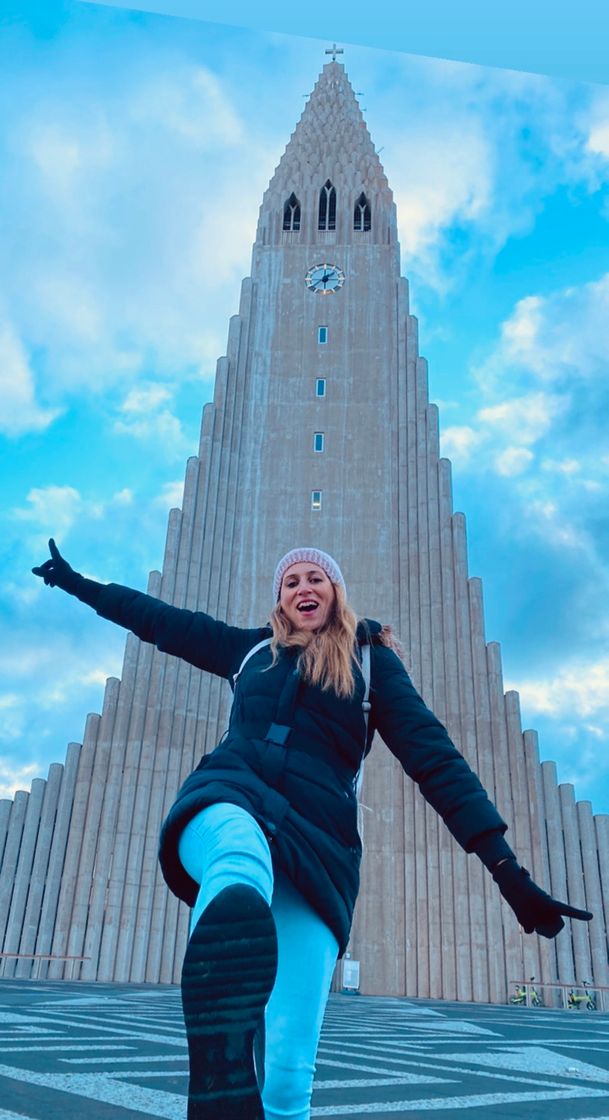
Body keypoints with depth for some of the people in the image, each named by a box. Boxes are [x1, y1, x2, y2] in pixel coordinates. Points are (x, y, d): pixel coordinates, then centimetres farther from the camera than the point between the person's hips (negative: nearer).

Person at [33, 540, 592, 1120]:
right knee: (240, 863, -42)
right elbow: (159, 620, 35)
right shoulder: (253, 648, 24)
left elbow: (435, 758, 9)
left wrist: (507, 870, 0)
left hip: (316, 839, 1)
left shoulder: (371, 662, 17)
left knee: (289, 1070, -16)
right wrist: (78, 583, 45)